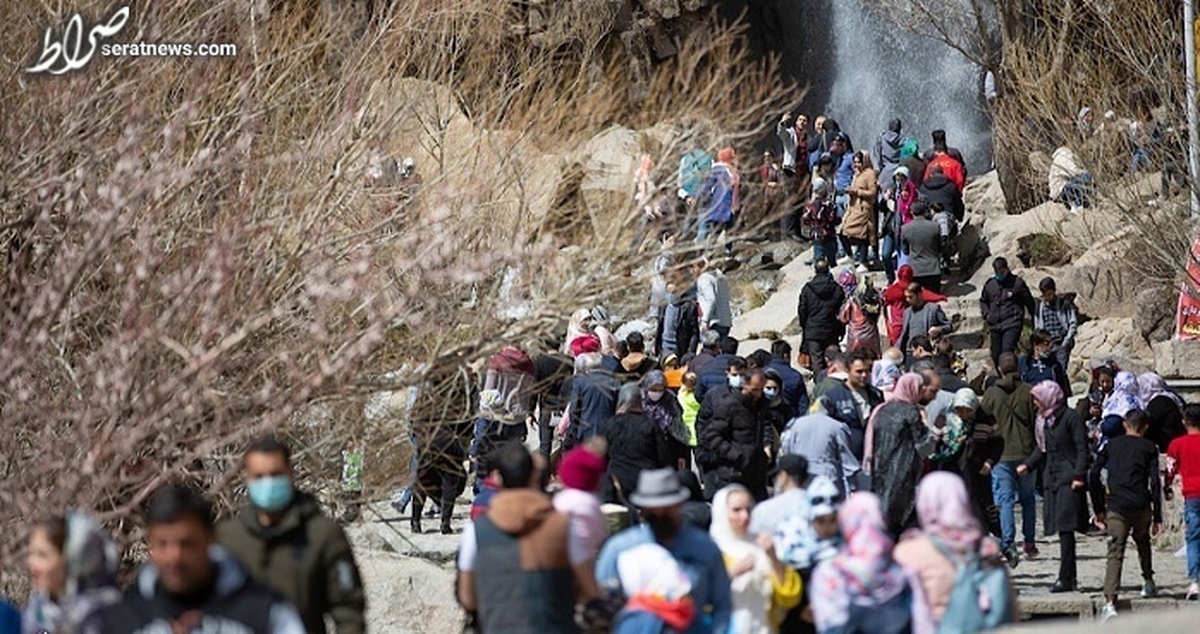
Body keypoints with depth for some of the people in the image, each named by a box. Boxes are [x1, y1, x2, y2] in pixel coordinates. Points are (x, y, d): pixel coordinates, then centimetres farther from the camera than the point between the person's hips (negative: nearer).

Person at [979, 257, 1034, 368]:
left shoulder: (1017, 283, -3)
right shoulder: (989, 284, 8)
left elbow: (1029, 302, 5)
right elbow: (983, 301, 26)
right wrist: (986, 314, 8)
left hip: (1012, 325, -5)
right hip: (994, 325, 5)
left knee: (1007, 351, -21)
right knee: (996, 356, 10)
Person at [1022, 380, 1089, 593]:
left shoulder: (1070, 417, -8)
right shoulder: (1045, 420, 16)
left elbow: (1082, 449, -10)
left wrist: (1079, 475, -17)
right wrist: (1028, 465, 10)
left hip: (1069, 478, -8)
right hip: (1052, 477, 8)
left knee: (1065, 528, -12)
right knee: (1061, 529, 6)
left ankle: (1066, 578, -13)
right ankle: (1069, 577, 10)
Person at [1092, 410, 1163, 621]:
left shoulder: (1111, 445, 12)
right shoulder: (1149, 448, 6)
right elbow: (1155, 483, -1)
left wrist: (1099, 509, 16)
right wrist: (1157, 517, 2)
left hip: (1116, 508, 0)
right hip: (1142, 508, 0)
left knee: (1115, 554, -6)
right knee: (1143, 542, 30)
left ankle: (1110, 602, -20)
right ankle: (1148, 583, 36)